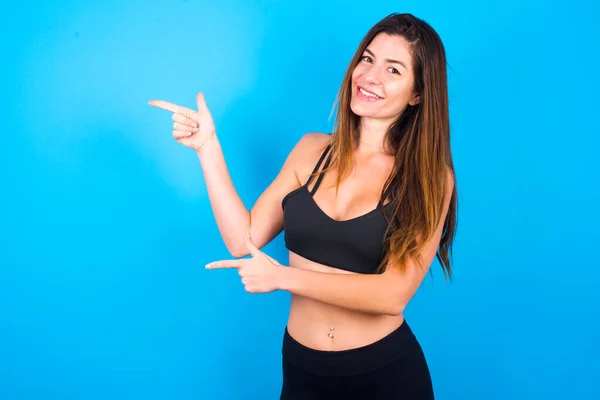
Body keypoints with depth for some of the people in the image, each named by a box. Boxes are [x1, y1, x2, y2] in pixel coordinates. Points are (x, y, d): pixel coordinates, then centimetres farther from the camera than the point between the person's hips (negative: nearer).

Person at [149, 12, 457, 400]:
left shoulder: (429, 177, -11)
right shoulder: (312, 150, -1)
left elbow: (393, 294, -19)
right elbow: (244, 240, -6)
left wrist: (282, 277, -16)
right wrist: (207, 147, -9)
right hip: (302, 366, 3)